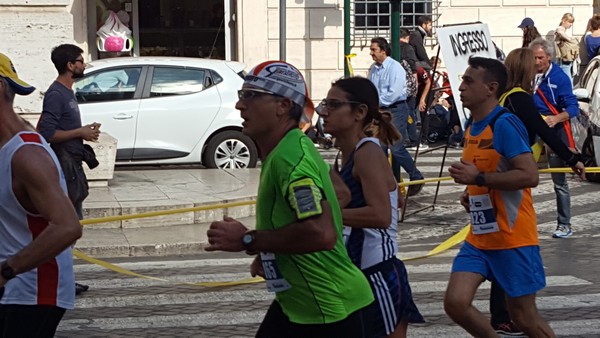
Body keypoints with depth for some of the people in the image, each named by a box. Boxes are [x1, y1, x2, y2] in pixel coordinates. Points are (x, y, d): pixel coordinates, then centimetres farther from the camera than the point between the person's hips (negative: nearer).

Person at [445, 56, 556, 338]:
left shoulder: (505, 124, -16)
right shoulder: (471, 129, 11)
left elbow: (530, 176, -24)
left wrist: (478, 178, -25)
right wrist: (470, 193, 8)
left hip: (513, 239, -8)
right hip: (480, 237, 8)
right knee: (455, 303, -7)